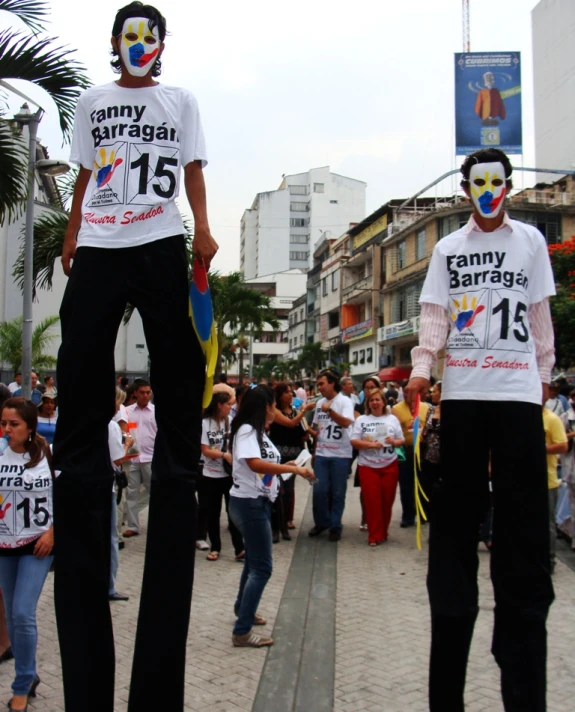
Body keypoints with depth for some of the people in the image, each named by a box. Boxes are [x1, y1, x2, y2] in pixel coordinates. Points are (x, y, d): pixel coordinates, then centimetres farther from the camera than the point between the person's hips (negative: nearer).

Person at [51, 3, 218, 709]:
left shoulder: (180, 100, 19)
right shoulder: (92, 101, 23)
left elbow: (193, 170, 9)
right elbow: (84, 177, 21)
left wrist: (203, 229, -7)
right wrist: (71, 239, 11)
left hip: (160, 246, -1)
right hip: (97, 250, 2)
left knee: (177, 373, -7)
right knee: (80, 372, -4)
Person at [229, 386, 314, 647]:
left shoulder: (259, 432, 12)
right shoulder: (246, 430, -18)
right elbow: (255, 464, -31)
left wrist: (285, 466, -2)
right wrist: (293, 469, -29)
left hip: (258, 502, 10)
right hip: (249, 503, -10)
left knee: (254, 560, 25)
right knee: (262, 567, -8)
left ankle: (242, 608, 45)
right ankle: (242, 632, -3)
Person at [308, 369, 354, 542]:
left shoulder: (345, 401, -7)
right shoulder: (320, 403, 11)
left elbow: (346, 423, -22)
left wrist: (330, 410, -32)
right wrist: (312, 431, 6)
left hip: (340, 455, -5)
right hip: (321, 453, 5)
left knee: (337, 493, 3)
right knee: (319, 490, 3)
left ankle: (335, 526, 15)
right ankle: (321, 522, 21)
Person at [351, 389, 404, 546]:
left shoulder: (392, 419, 7)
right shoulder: (361, 420, 1)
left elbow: (401, 441, 9)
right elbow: (354, 441, -6)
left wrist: (394, 442, -13)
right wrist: (371, 445, -19)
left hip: (390, 465, 2)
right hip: (368, 466, -2)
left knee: (387, 500, 7)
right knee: (372, 501, -4)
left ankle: (383, 532, 22)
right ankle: (375, 535, 2)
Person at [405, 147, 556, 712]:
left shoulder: (531, 241, 13)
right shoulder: (448, 249, 13)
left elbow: (540, 315, 13)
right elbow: (434, 316, 4)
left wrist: (545, 372, 10)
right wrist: (420, 367, -10)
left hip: (519, 392, 0)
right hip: (462, 393, 1)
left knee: (523, 517, -1)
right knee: (456, 511, 3)